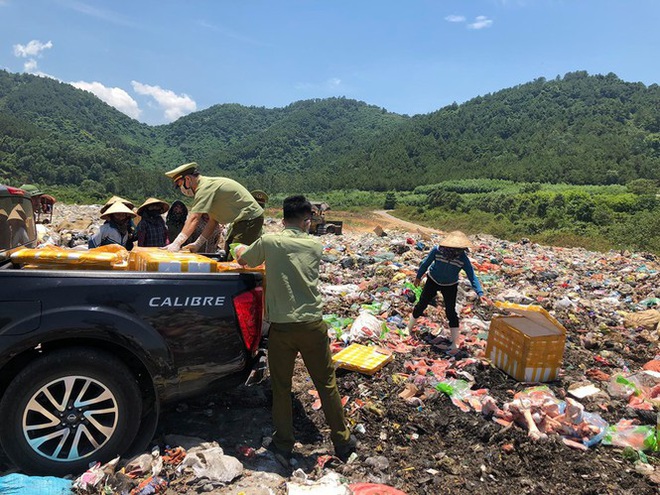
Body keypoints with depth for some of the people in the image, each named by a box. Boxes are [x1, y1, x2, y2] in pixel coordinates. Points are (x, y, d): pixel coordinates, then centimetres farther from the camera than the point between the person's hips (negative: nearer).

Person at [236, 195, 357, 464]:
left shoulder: (268, 242, -3)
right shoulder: (315, 246, 4)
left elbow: (241, 259, 15)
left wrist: (242, 249, 37)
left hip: (281, 327, -1)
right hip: (312, 325, 1)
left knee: (281, 387, 15)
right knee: (327, 384, 14)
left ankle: (283, 444, 29)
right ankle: (342, 441, 28)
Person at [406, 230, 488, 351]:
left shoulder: (463, 258, -28)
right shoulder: (437, 250, -28)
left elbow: (472, 276, -26)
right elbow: (426, 263, -10)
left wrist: (480, 293, -38)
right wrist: (418, 276, 3)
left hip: (450, 286, -1)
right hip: (433, 281, 1)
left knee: (451, 311, -5)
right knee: (422, 304, 8)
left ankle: (455, 342, 6)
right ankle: (409, 327, 32)